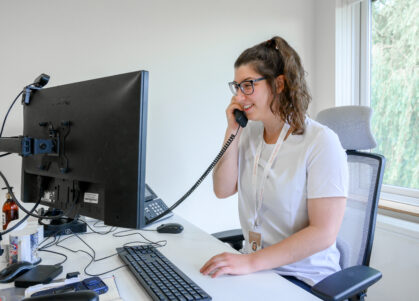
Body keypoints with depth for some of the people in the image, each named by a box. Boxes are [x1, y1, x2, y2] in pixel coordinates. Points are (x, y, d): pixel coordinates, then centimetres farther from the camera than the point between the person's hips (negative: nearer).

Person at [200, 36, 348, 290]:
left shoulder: (321, 142, -16)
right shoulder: (250, 133, 4)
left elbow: (324, 233, -19)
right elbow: (223, 190, 0)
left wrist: (252, 262, -24)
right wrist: (232, 130, -6)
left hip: (303, 277, -5)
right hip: (253, 266, 6)